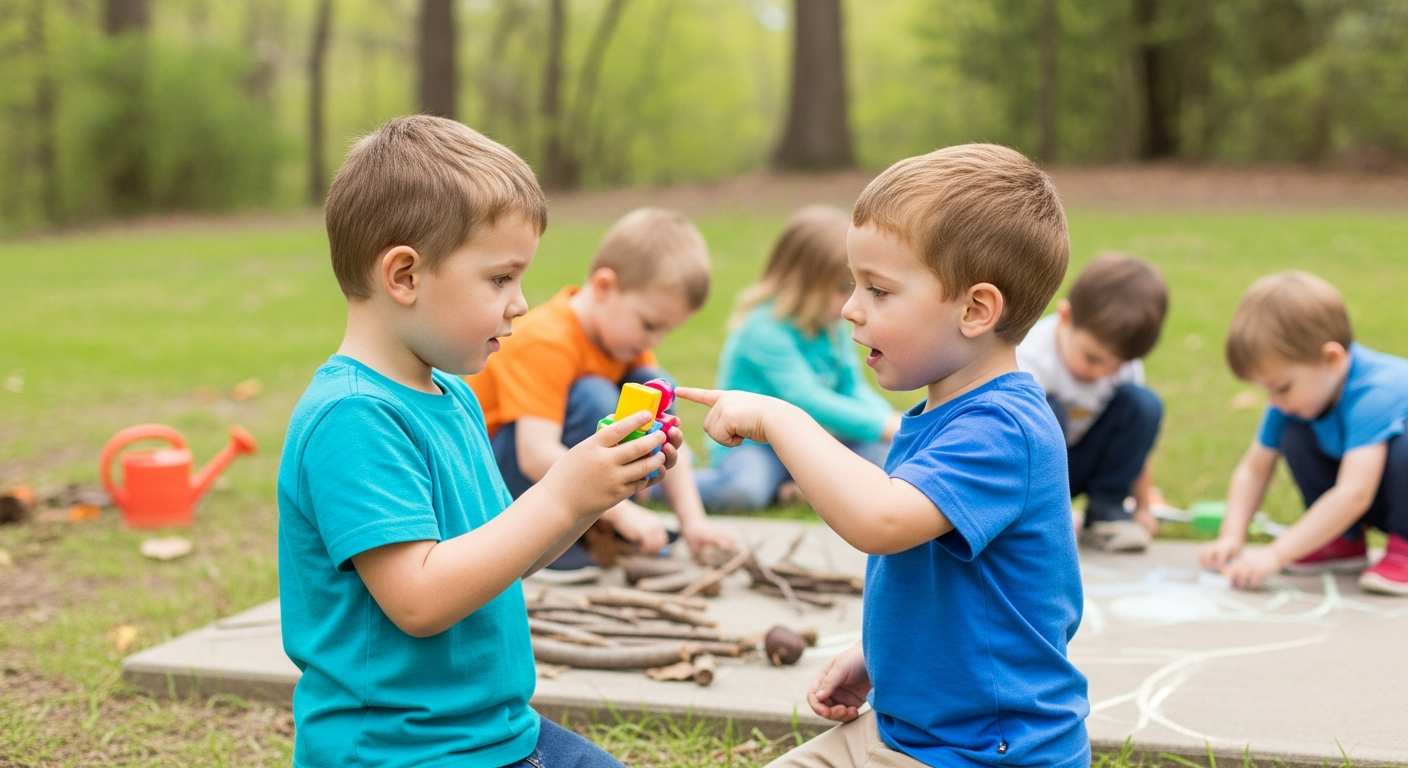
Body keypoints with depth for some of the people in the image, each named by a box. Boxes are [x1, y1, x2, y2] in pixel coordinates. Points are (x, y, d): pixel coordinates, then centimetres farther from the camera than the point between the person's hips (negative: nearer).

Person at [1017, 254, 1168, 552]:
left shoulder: (1124, 362, -11)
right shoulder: (1031, 356, -30)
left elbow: (1135, 440, 0)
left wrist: (1142, 508, 2)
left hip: (1074, 465, 5)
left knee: (1143, 404, -16)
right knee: (1047, 412, -35)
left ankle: (1105, 512, -7)